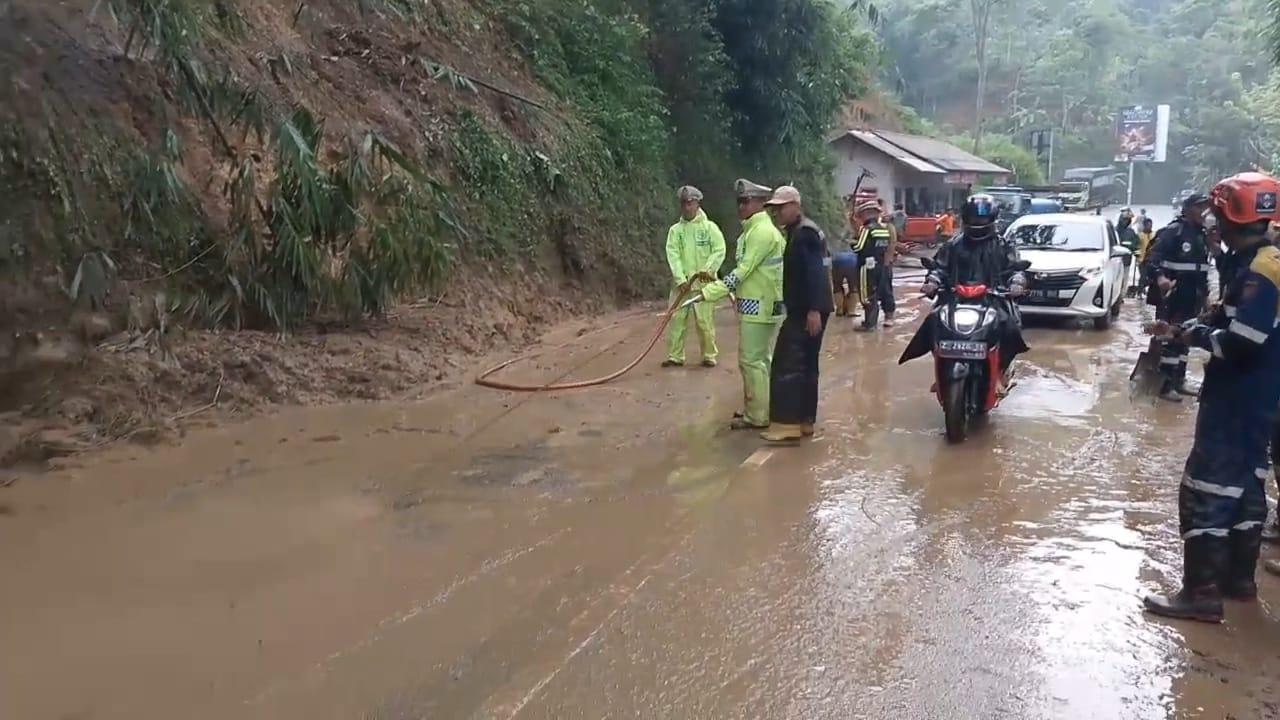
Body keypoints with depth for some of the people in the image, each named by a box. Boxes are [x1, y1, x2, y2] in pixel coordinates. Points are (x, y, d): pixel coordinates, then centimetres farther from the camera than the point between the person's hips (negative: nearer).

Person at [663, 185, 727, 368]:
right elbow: (673, 255, -2)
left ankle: (709, 355, 10)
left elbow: (719, 251, -5)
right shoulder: (675, 230, 7)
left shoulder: (710, 227, 3)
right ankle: (675, 356, 7)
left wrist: (708, 269, -20)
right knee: (677, 319, 0)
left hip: (704, 282, -2)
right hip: (682, 282, 2)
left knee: (705, 321, -2)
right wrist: (680, 279, -15)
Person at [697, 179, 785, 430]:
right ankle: (757, 409, 25)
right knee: (760, 360, 16)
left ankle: (757, 417, -1)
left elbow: (743, 271, -22)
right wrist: (735, 294, 17)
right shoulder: (754, 229, 15)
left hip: (759, 306, -10)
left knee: (752, 361, -7)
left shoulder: (762, 232, -17)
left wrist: (710, 292, -24)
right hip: (757, 304, 10)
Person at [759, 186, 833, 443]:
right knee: (805, 365, 13)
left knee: (787, 364, -12)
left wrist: (813, 310, -28)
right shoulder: (798, 231, 18)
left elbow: (815, 273, -23)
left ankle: (787, 424, -12)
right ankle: (805, 421, 19)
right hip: (804, 309, 11)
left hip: (807, 310, -11)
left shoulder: (805, 233, -14)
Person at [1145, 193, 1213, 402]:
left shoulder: (1203, 235, 15)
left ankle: (1178, 380, 24)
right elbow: (1154, 256, -22)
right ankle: (1165, 384, -5)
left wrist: (1204, 293, 23)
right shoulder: (1173, 231, -12)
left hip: (1192, 298, 9)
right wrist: (1160, 276, -40)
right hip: (1172, 296, -9)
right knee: (1170, 338, -8)